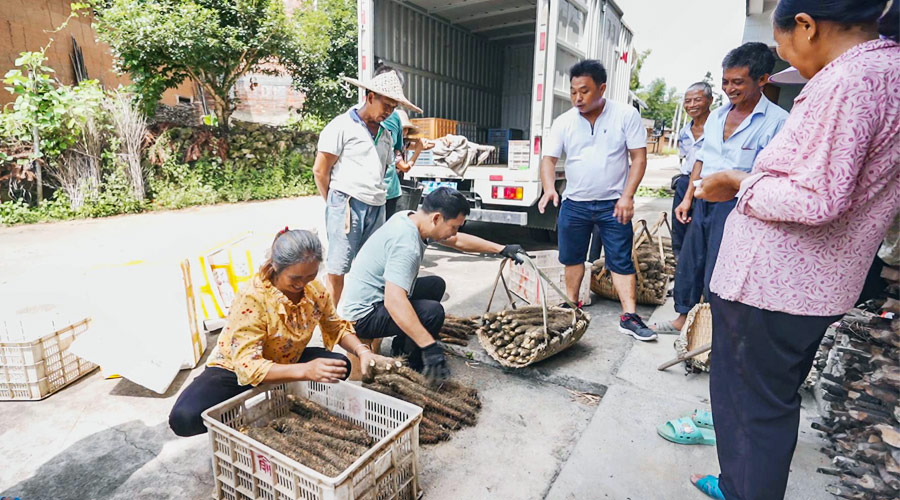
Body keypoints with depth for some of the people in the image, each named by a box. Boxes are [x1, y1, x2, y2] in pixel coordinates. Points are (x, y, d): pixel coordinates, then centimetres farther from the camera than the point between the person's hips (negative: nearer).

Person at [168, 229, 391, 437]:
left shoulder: (315, 290, -14)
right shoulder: (251, 299, -31)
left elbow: (337, 327, 0)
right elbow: (247, 366, -35)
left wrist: (362, 351, -20)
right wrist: (305, 370, -50)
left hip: (285, 365, 5)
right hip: (234, 371, -4)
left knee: (340, 365, -11)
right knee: (184, 418, -28)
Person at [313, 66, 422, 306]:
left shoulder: (385, 135, 18)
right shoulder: (342, 126, -1)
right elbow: (320, 170, -2)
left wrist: (376, 197, 16)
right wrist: (335, 203, 4)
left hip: (376, 208, 6)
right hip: (347, 204, -6)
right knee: (337, 270, -4)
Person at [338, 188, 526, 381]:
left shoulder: (410, 218, 0)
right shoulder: (406, 243, -30)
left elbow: (458, 241, 12)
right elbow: (393, 301, -40)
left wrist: (502, 249, 11)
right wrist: (430, 346, -39)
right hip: (362, 316, -10)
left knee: (436, 285, 15)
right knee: (433, 311, -26)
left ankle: (401, 348, 17)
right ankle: (408, 369, -2)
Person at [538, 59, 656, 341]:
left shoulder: (626, 115, -5)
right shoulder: (563, 122, -1)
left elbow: (639, 157, -5)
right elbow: (549, 159, -3)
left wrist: (627, 196, -14)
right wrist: (549, 188, -22)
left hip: (613, 204, -2)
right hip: (574, 203, 3)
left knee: (621, 261, 0)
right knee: (572, 257, 12)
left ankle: (629, 317, 6)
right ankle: (571, 305, 28)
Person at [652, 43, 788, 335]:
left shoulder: (777, 121, -9)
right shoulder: (716, 116, 12)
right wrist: (688, 198, 13)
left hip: (735, 206, -7)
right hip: (703, 202, 7)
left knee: (716, 276, -2)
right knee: (689, 263, 14)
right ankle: (683, 318, 32)